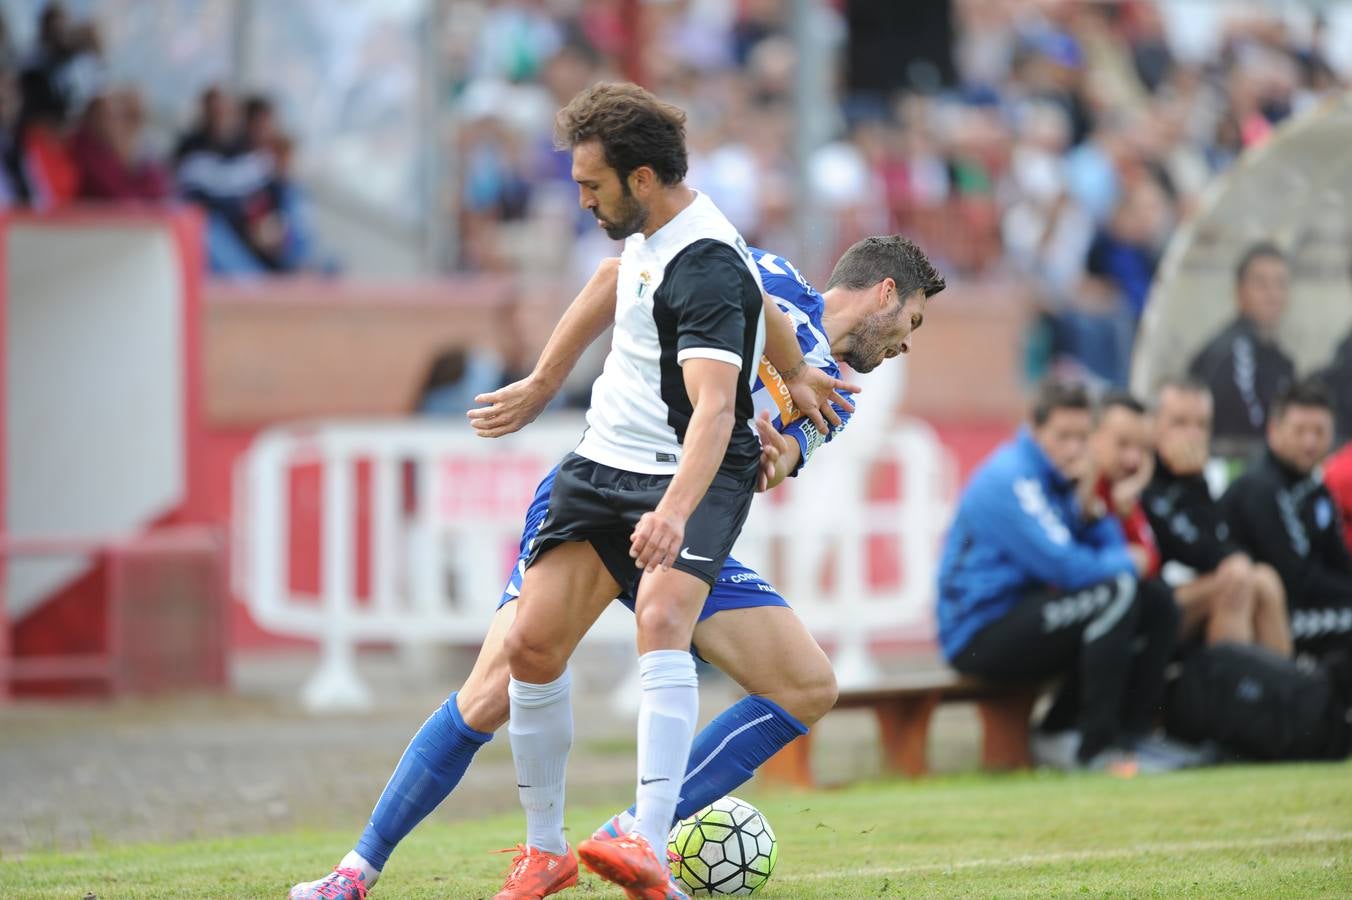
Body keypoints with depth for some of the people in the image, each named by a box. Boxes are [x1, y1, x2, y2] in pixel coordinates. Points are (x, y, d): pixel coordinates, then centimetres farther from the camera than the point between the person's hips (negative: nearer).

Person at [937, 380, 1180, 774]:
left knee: (1158, 602, 4)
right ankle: (1095, 747, -25)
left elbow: (1112, 549, 11)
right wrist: (1126, 563, -8)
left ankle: (1133, 736, -1)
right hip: (982, 634, -10)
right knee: (1116, 592, -27)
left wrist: (1092, 511, -9)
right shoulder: (1010, 479, -17)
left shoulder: (1058, 477, 12)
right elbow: (1065, 567, -25)